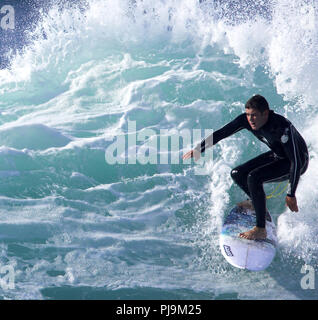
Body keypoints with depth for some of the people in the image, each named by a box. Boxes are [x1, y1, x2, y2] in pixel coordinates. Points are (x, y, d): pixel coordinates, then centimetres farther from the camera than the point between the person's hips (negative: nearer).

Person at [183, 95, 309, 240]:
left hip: (298, 161, -7)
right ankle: (255, 202, 30)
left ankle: (260, 230, -22)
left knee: (253, 178, -28)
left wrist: (291, 195, -33)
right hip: (277, 155, 7)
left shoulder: (283, 128, -36)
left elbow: (296, 162, -34)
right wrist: (198, 149, -11)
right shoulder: (245, 120, -19)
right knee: (237, 174, 1)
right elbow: (221, 133, -8)